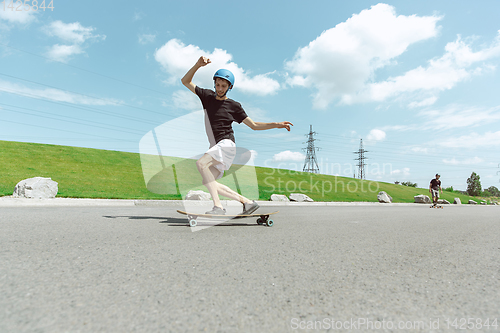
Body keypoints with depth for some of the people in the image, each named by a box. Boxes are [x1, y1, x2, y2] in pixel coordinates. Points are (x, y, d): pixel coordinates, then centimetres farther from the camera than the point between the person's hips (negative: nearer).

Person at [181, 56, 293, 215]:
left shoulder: (233, 106, 3)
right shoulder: (208, 96, 15)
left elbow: (254, 125, 6)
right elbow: (186, 81, 15)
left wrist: (276, 124, -5)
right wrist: (198, 65, 0)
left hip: (226, 145, -6)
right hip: (215, 148, 6)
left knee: (201, 163, -29)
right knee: (209, 183, -3)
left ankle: (218, 206, -33)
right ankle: (247, 202, 2)